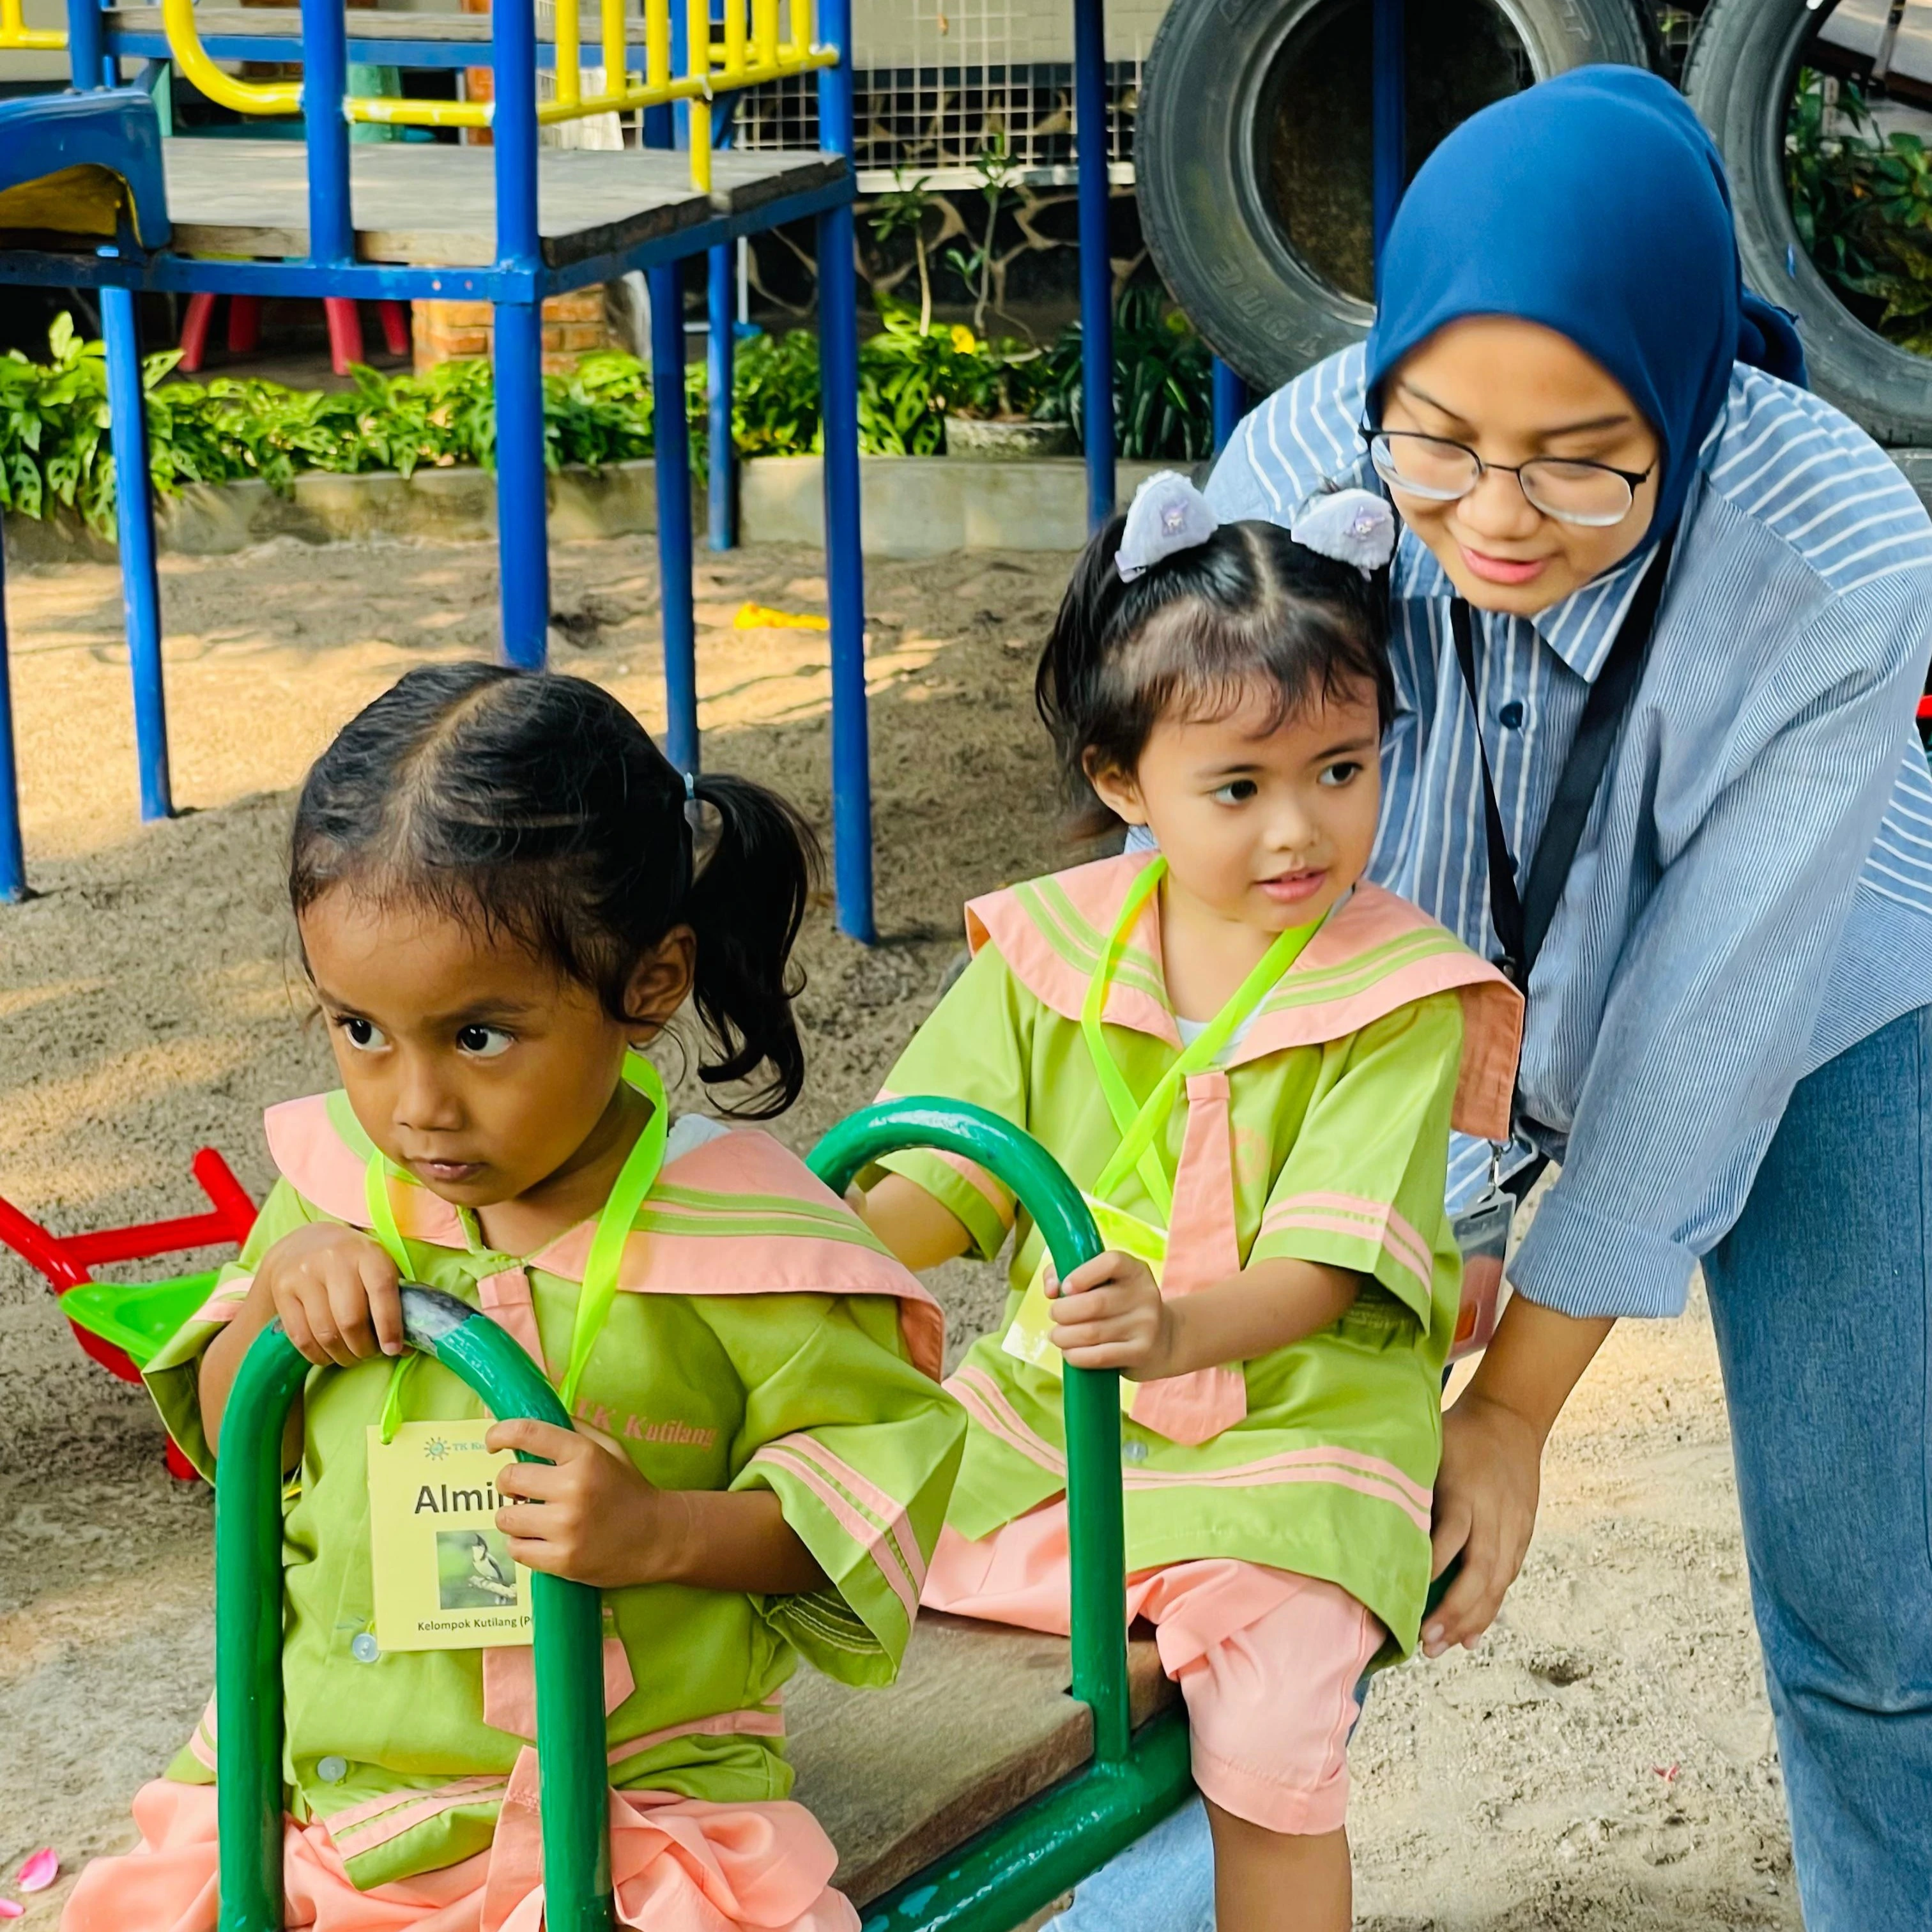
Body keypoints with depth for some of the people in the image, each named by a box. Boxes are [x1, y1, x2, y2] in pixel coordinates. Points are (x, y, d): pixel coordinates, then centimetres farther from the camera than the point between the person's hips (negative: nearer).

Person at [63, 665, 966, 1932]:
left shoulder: (738, 1244, -11)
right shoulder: (342, 1179, 4)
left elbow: (876, 1470, -1)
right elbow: (225, 1440, 15)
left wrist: (664, 1532, -18)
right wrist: (271, 1295, -6)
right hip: (316, 1768, 5)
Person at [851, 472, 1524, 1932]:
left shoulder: (1400, 992, -10)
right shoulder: (1051, 948, 2)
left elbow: (1322, 1266, -20)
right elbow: (951, 1175, 1)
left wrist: (1185, 1333, -41)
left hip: (1290, 1431, -4)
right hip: (1046, 1414, 4)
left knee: (1270, 1731, -27)